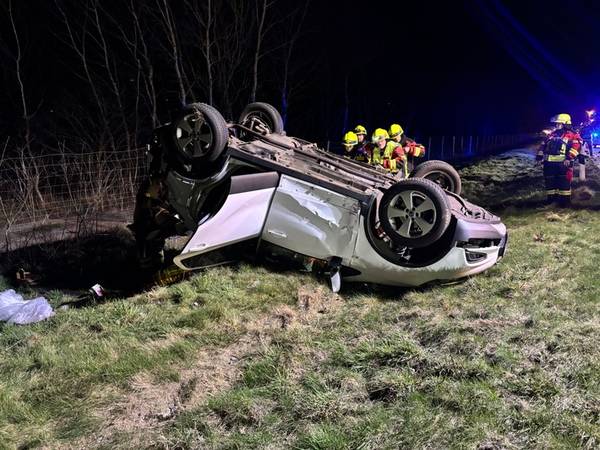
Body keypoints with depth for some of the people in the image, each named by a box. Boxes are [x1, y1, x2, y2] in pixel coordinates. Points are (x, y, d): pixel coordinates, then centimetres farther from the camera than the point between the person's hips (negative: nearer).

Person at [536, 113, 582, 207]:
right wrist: (540, 155, 12)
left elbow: (576, 146, -15)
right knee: (549, 181, 11)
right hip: (549, 162, 6)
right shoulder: (552, 134, 21)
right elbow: (543, 145, 24)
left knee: (564, 181, -5)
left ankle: (565, 199, 2)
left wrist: (569, 157, -26)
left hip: (563, 163, -6)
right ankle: (551, 197, 24)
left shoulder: (573, 135, -1)